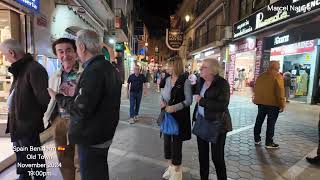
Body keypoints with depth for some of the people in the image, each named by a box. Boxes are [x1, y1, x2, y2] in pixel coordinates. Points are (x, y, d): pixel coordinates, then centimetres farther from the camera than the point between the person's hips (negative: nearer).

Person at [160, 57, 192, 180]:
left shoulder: (185, 81, -12)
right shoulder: (168, 79, 7)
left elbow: (189, 100, -13)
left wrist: (175, 107, -25)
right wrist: (162, 100, -5)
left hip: (179, 116, -6)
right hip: (167, 115, 6)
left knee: (176, 142, 3)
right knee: (167, 140, 14)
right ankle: (170, 167, 36)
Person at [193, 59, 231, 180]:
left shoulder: (222, 83, -15)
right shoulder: (201, 81, 5)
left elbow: (222, 105, -26)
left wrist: (201, 101, -22)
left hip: (216, 125, -6)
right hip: (201, 122, 6)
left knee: (217, 157, 6)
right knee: (202, 155, 18)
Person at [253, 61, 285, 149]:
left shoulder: (261, 76, 9)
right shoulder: (277, 76, -9)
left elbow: (256, 89, 13)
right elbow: (280, 92, -14)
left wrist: (256, 100, 21)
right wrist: (282, 104, -9)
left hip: (261, 102, 6)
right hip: (273, 103, -6)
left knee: (259, 121, 13)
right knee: (271, 123, 2)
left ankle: (257, 139, 22)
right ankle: (269, 143, 9)